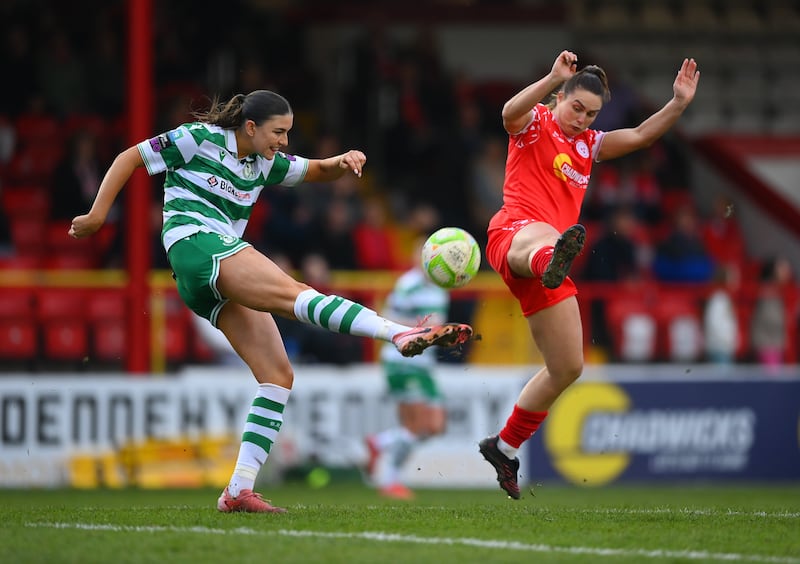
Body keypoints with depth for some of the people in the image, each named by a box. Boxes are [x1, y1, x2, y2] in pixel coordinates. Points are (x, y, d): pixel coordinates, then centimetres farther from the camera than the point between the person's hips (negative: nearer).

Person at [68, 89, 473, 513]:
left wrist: (344, 161, 3)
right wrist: (97, 216, 0)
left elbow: (318, 170, 27)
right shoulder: (198, 139, 1)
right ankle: (402, 334, -48)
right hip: (195, 244, -9)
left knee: (278, 375, -3)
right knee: (293, 294, -28)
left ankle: (239, 489, -7)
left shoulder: (265, 162, 21)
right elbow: (129, 158, 5)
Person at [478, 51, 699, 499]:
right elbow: (510, 112, -18)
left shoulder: (589, 145, 25)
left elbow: (638, 137, 17)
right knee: (542, 234, -47)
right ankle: (553, 261, -89)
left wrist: (679, 104, 3)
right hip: (512, 234, -8)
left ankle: (506, 447, 25)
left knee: (568, 367, 8)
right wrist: (554, 78, -32)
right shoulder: (535, 124, 5)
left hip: (546, 262, 8)